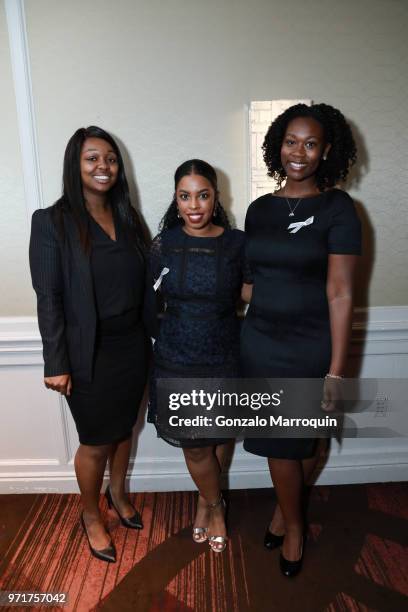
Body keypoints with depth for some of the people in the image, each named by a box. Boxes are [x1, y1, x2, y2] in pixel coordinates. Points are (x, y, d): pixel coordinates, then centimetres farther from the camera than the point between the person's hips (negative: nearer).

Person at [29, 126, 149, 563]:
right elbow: (48, 298, -11)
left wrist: (147, 338, 7)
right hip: (88, 353, -5)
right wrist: (57, 362, -13)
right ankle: (90, 516, 38)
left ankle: (117, 493, 48)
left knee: (123, 428, 21)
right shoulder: (52, 221, -10)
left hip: (132, 345, 5)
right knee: (95, 443, 11)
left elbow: (141, 283, 8)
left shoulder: (128, 217, 6)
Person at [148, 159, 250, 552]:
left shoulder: (236, 243, -6)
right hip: (176, 359, 0)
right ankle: (215, 505, 40)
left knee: (218, 437, 15)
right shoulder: (164, 243, -3)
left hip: (223, 357, 0)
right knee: (194, 445, 9)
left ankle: (205, 499, 44)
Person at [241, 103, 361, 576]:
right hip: (260, 343, 4)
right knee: (278, 442, 15)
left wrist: (336, 369, -12)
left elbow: (340, 293, -11)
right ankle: (292, 523, 42)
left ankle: (287, 511, 43)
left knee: (303, 441, 13)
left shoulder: (337, 208, -8)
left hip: (310, 347, -3)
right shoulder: (260, 209, 6)